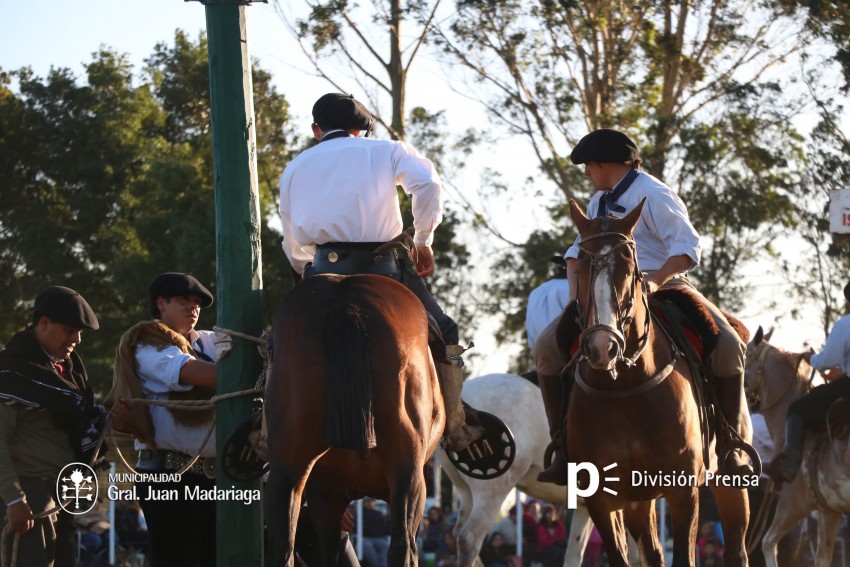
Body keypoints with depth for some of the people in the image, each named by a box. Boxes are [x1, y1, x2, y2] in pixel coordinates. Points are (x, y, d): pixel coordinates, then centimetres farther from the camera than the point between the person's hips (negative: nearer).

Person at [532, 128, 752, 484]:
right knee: (547, 348, -13)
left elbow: (687, 248, -16)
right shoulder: (599, 201, 16)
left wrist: (655, 282, -30)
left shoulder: (653, 195, -7)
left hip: (665, 287, -6)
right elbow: (578, 253, 21)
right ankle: (563, 448, -8)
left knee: (728, 345, -29)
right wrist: (575, 292, 1)